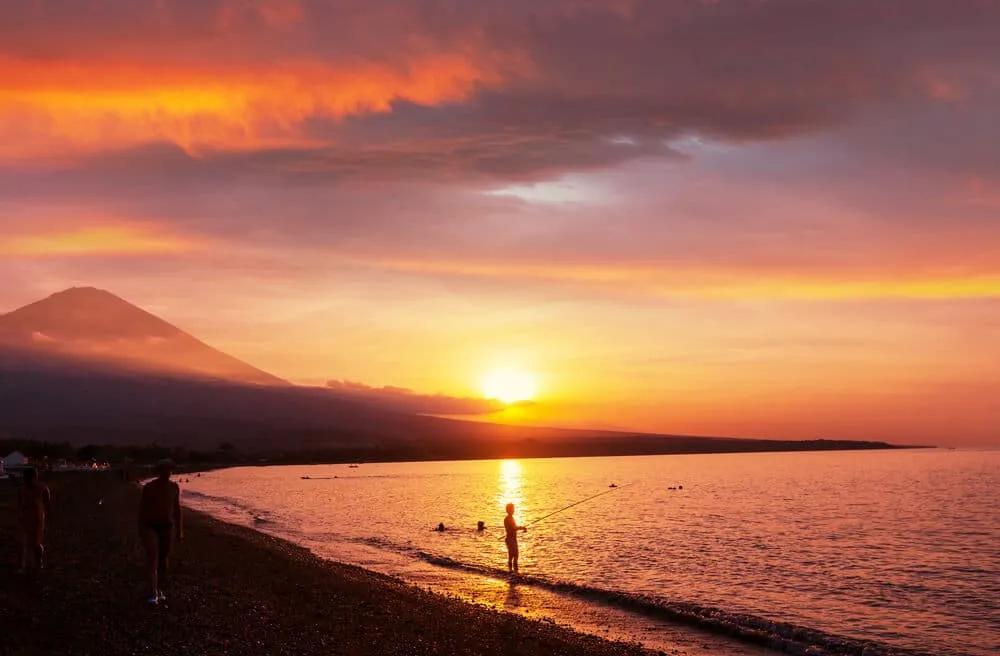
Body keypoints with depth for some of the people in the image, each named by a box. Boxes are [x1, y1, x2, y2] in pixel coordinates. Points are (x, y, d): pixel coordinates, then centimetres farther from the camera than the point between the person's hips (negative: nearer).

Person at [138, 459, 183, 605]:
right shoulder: (149, 487, -10)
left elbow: (177, 509, 8)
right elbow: (142, 508, -5)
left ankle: (160, 590, 25)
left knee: (164, 560, 10)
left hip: (167, 527, 4)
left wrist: (180, 530, 7)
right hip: (151, 527, -4)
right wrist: (141, 530, -7)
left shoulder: (174, 487, 1)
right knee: (153, 559, -14)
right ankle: (153, 594, -18)